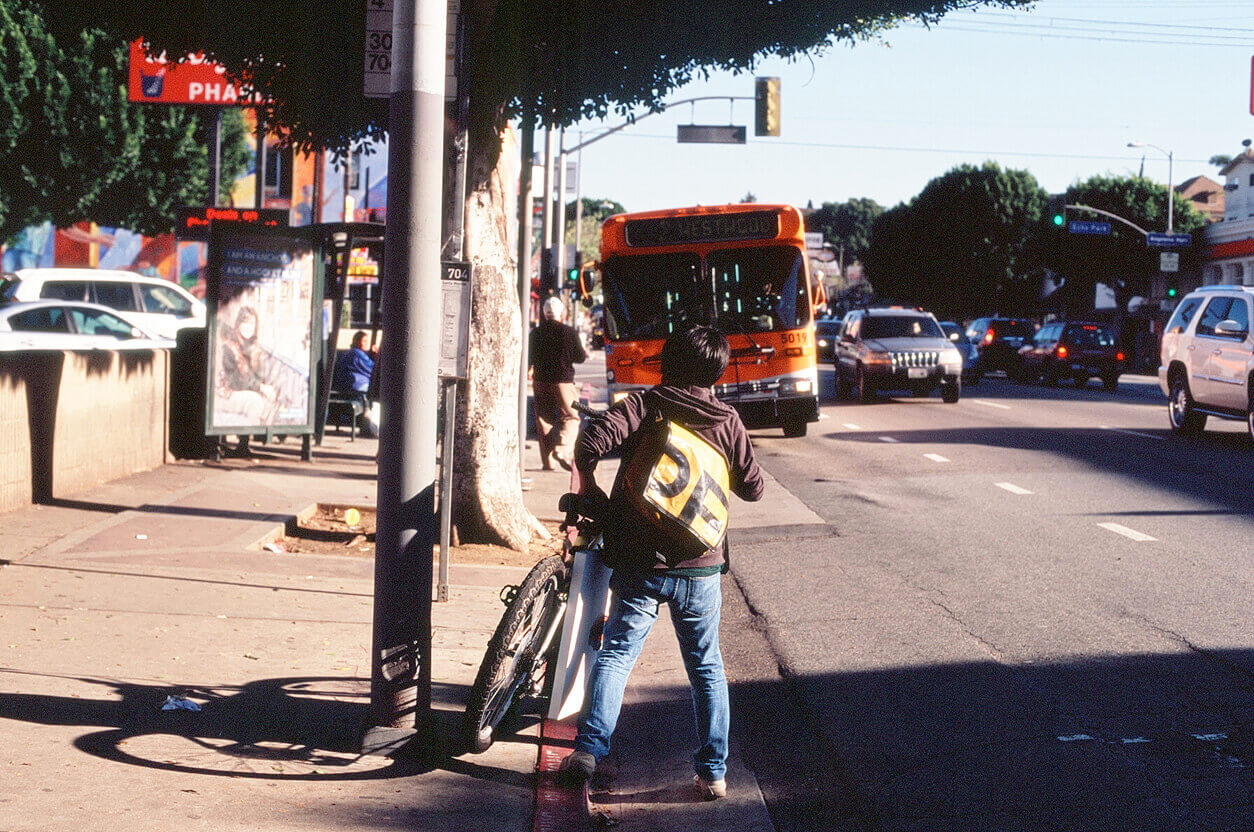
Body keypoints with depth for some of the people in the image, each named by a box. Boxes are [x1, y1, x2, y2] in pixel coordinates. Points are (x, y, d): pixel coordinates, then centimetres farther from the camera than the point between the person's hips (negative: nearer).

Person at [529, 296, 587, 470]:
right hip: (563, 381, -3)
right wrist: (585, 354, 20)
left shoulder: (536, 333, 1)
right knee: (570, 418, 4)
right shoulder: (569, 332, -8)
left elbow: (530, 357, 11)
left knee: (544, 420, 9)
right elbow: (580, 357, -2)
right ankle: (562, 448, -20)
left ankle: (547, 461, 5)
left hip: (540, 381, 3)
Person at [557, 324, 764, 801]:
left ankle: (589, 749, -6)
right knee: (706, 666, 12)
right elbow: (753, 488, 9)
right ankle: (712, 772, 10)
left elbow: (592, 441, -19)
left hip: (640, 563, -1)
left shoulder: (645, 405, -4)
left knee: (616, 653, 8)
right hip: (702, 567, 2)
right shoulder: (727, 421, 2)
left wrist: (588, 486, -3)